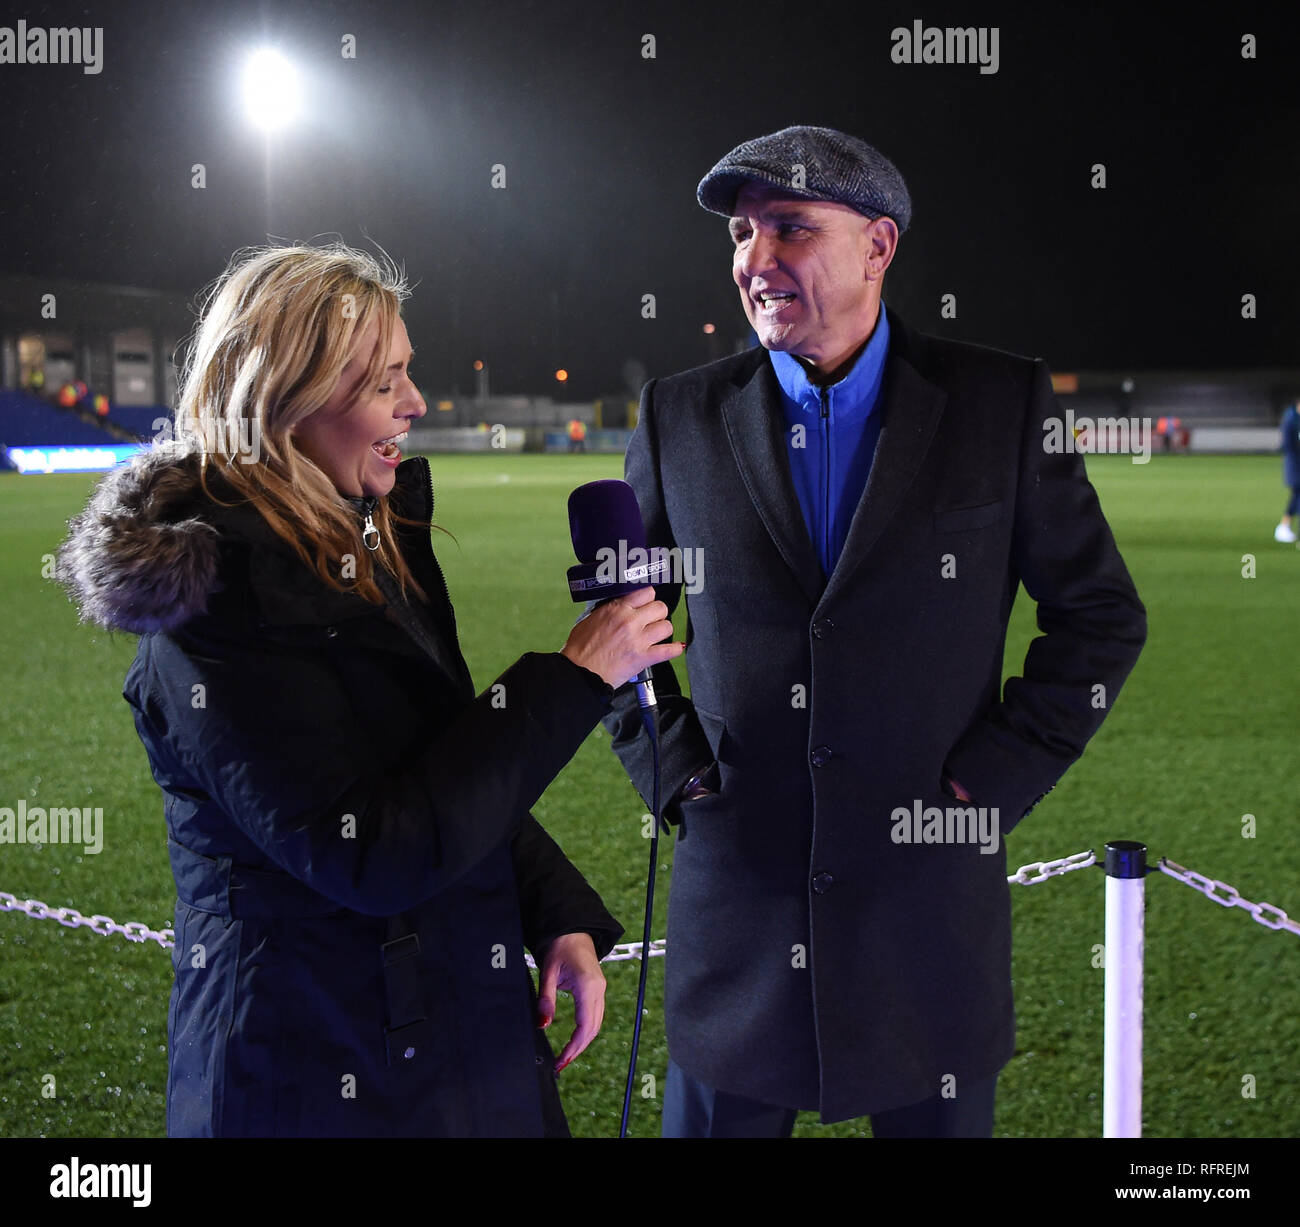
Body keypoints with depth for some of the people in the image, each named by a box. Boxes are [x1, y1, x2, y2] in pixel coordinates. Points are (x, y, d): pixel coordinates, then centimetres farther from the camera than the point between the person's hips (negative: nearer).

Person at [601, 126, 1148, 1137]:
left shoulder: (1003, 405, -3)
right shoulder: (681, 416, 1)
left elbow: (1102, 617, 3)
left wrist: (999, 781, -5)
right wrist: (674, 773, 1)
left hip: (929, 911, -1)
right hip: (737, 909, 1)